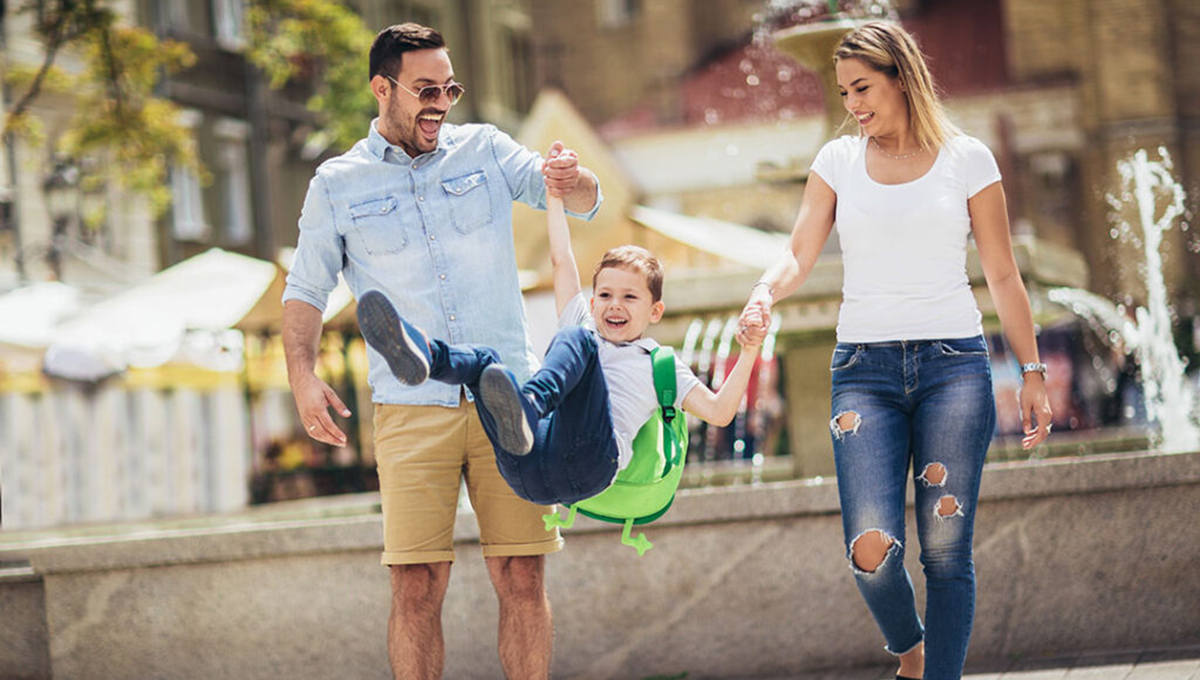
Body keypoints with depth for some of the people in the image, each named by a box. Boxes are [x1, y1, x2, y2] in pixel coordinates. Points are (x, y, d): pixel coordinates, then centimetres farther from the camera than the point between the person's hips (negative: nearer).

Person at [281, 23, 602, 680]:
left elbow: (585, 203, 3)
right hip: (411, 410, -1)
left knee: (522, 579, -2)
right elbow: (306, 290, 10)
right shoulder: (338, 184, 9)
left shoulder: (483, 149, 10)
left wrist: (572, 180, -22)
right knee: (416, 589, -8)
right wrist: (303, 377, -6)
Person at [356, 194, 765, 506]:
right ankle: (424, 355, -52)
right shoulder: (584, 326, 37)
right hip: (526, 468, 4)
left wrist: (749, 352, 7)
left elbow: (718, 412, 17)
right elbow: (562, 261, 36)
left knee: (577, 340, -24)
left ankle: (527, 407, -57)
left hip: (587, 463, -4)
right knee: (484, 360, -15)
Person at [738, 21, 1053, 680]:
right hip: (865, 367, 1)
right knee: (871, 549, -12)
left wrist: (1032, 372, 7)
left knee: (945, 550, -5)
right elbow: (798, 257, 4)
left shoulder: (966, 158, 5)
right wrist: (765, 292, -18)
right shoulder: (838, 160, 10)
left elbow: (1003, 276, 9)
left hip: (954, 361, -1)